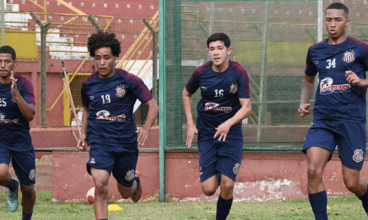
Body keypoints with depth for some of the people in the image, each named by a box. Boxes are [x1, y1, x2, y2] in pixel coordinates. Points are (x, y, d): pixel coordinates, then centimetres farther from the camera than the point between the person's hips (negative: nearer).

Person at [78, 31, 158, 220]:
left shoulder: (129, 81, -9)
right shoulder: (88, 84, 1)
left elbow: (153, 106, -7)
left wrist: (146, 128, -24)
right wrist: (83, 133, 7)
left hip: (126, 142, 0)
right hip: (99, 142, 1)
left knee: (125, 193, 15)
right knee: (100, 185, -24)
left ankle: (135, 181, 53)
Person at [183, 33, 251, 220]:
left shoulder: (239, 73, -12)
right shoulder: (201, 73, -6)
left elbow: (246, 107, -16)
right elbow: (186, 94, 14)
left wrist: (228, 124, -33)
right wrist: (190, 124, 6)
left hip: (231, 134, -2)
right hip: (206, 134, 2)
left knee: (227, 185, -13)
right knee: (209, 189, -5)